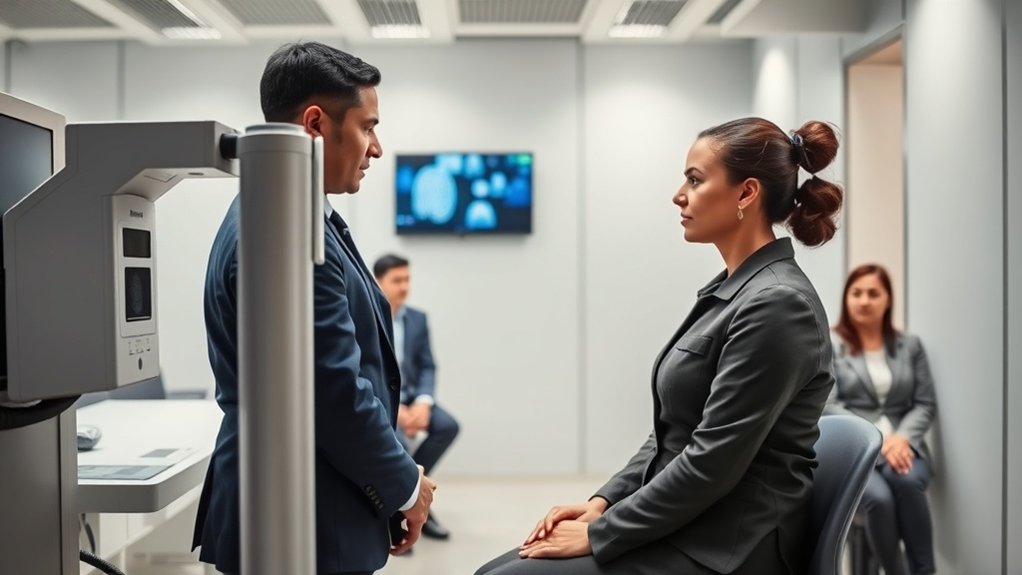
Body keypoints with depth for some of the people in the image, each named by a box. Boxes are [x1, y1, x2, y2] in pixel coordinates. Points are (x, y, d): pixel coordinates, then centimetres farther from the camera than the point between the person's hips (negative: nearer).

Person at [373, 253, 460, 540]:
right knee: (395, 443, -33)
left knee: (448, 425, -20)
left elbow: (428, 367, 5)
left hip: (408, 396, 5)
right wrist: (392, 408, -24)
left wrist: (423, 402, -16)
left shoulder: (418, 318, 7)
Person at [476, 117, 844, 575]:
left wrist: (599, 533, -14)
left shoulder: (776, 304, -20)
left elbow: (712, 464, -22)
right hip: (681, 528, 8)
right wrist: (603, 502, 5)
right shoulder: (730, 291, 10)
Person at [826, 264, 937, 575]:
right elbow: (828, 407, -6)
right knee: (879, 498, -33)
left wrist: (902, 438, -12)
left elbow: (926, 403, 9)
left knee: (906, 481, -34)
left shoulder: (910, 345, 13)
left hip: (901, 445, 2)